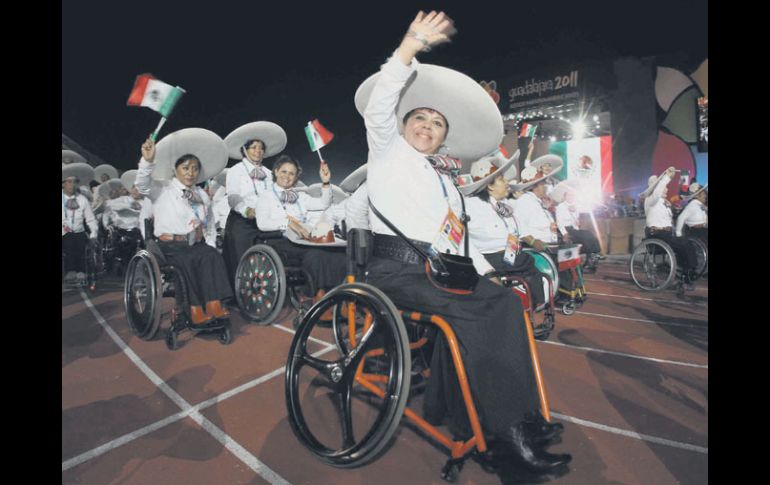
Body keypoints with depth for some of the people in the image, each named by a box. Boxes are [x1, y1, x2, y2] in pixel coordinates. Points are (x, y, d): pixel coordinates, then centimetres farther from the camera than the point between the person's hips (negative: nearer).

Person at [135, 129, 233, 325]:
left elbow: (210, 226, 23)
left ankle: (213, 305, -35)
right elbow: (142, 185, -16)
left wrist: (210, 246, 6)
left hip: (198, 244, 4)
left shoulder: (202, 195, 21)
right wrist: (148, 161, -33)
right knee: (189, 261, -33)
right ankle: (196, 308, -28)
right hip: (171, 246, -3)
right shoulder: (163, 189, 6)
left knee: (212, 257, -28)